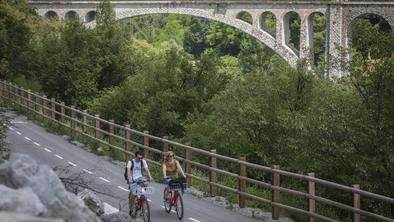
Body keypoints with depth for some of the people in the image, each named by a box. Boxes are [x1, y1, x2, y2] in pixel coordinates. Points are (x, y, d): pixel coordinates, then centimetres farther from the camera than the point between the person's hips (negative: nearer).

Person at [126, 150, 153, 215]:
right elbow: (128, 171, -24)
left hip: (140, 177, 3)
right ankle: (131, 208, 5)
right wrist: (129, 179, -41)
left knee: (146, 184, -30)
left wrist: (150, 177, -29)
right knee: (133, 194, -18)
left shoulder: (143, 161, -3)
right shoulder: (130, 162, -13)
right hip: (133, 179, -3)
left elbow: (146, 169, -13)